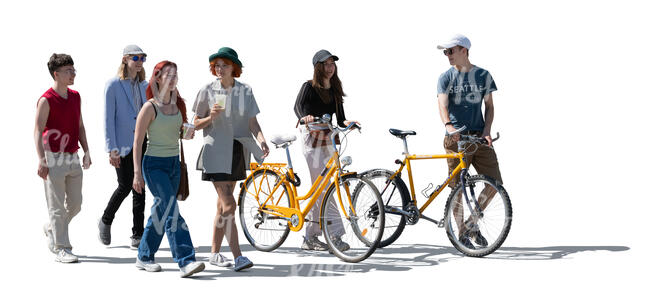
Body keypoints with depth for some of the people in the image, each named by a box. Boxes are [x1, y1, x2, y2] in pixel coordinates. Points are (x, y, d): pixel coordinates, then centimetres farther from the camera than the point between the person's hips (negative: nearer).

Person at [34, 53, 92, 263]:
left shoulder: (75, 96, 11)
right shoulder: (46, 100, -11)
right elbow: (38, 131, -12)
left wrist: (86, 151, 11)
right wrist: (41, 160, -19)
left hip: (73, 158, 7)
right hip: (54, 159, -7)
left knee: (75, 204, 10)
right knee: (57, 206, -2)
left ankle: (51, 230, 34)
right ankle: (61, 248, 5)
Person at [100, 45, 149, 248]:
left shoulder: (144, 86, 12)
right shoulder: (113, 85, -5)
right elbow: (108, 119, -9)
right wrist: (112, 150, -14)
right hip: (123, 145, -5)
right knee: (125, 187, -7)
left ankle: (138, 235, 7)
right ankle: (106, 221, 19)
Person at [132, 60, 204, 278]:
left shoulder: (178, 104, 7)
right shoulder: (150, 107, -11)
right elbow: (137, 142, -10)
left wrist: (189, 133, 1)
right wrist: (137, 173, -14)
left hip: (174, 163, 7)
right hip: (154, 164, -7)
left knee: (161, 212, 12)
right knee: (171, 212, -14)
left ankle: (144, 257, 25)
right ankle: (185, 261, -19)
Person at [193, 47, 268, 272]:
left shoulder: (245, 91, 6)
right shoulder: (208, 91, -1)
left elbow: (253, 122, 1)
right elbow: (197, 124, 4)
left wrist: (262, 140, -17)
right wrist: (211, 117, -16)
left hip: (237, 151, 4)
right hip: (215, 151, -4)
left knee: (223, 204, 12)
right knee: (229, 204, -13)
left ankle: (215, 253, 23)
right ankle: (238, 257, -16)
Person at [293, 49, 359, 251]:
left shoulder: (335, 90, 11)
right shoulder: (309, 87, -7)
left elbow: (339, 118, 9)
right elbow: (297, 106, -21)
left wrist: (346, 123, -13)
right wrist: (304, 117, -42)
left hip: (326, 140, 7)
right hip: (311, 138, -7)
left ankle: (310, 238, 16)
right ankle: (336, 238, -13)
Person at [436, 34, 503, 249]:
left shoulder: (483, 76, 9)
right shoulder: (446, 78, 4)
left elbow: (489, 106, 10)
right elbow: (442, 104, -11)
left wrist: (486, 132, -5)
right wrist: (448, 126, -31)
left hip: (479, 136, 2)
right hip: (456, 137, -2)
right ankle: (462, 233, 11)